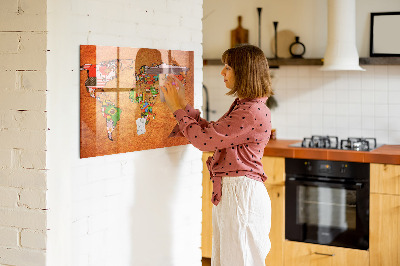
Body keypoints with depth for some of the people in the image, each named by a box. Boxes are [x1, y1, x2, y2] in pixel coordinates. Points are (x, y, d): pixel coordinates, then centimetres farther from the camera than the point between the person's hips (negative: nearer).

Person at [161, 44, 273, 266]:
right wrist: (183, 104, 15)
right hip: (228, 192, 10)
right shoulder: (242, 106, 14)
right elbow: (211, 132, 18)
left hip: (241, 193, -10)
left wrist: (178, 108, -7)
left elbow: (204, 139, -19)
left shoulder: (252, 112, -20)